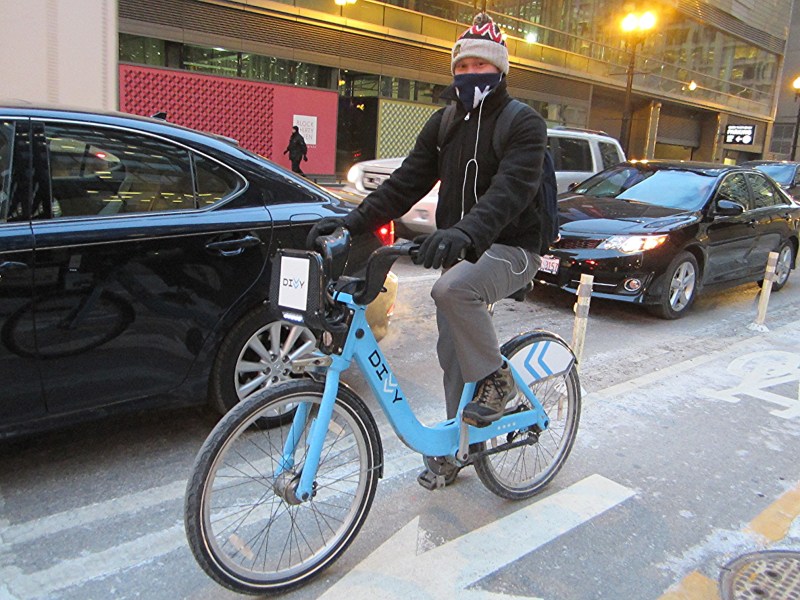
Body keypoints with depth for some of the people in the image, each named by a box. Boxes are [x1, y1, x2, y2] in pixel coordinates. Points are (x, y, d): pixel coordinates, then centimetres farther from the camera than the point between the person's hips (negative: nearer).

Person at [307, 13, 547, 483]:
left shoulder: (524, 124, -10)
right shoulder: (444, 123, 9)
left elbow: (512, 188, -29)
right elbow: (407, 182, 1)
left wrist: (467, 232, -48)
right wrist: (353, 222, -13)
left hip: (511, 249, -6)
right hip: (461, 249, 7)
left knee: (452, 288, -35)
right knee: (452, 352, 9)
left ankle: (496, 379, -13)